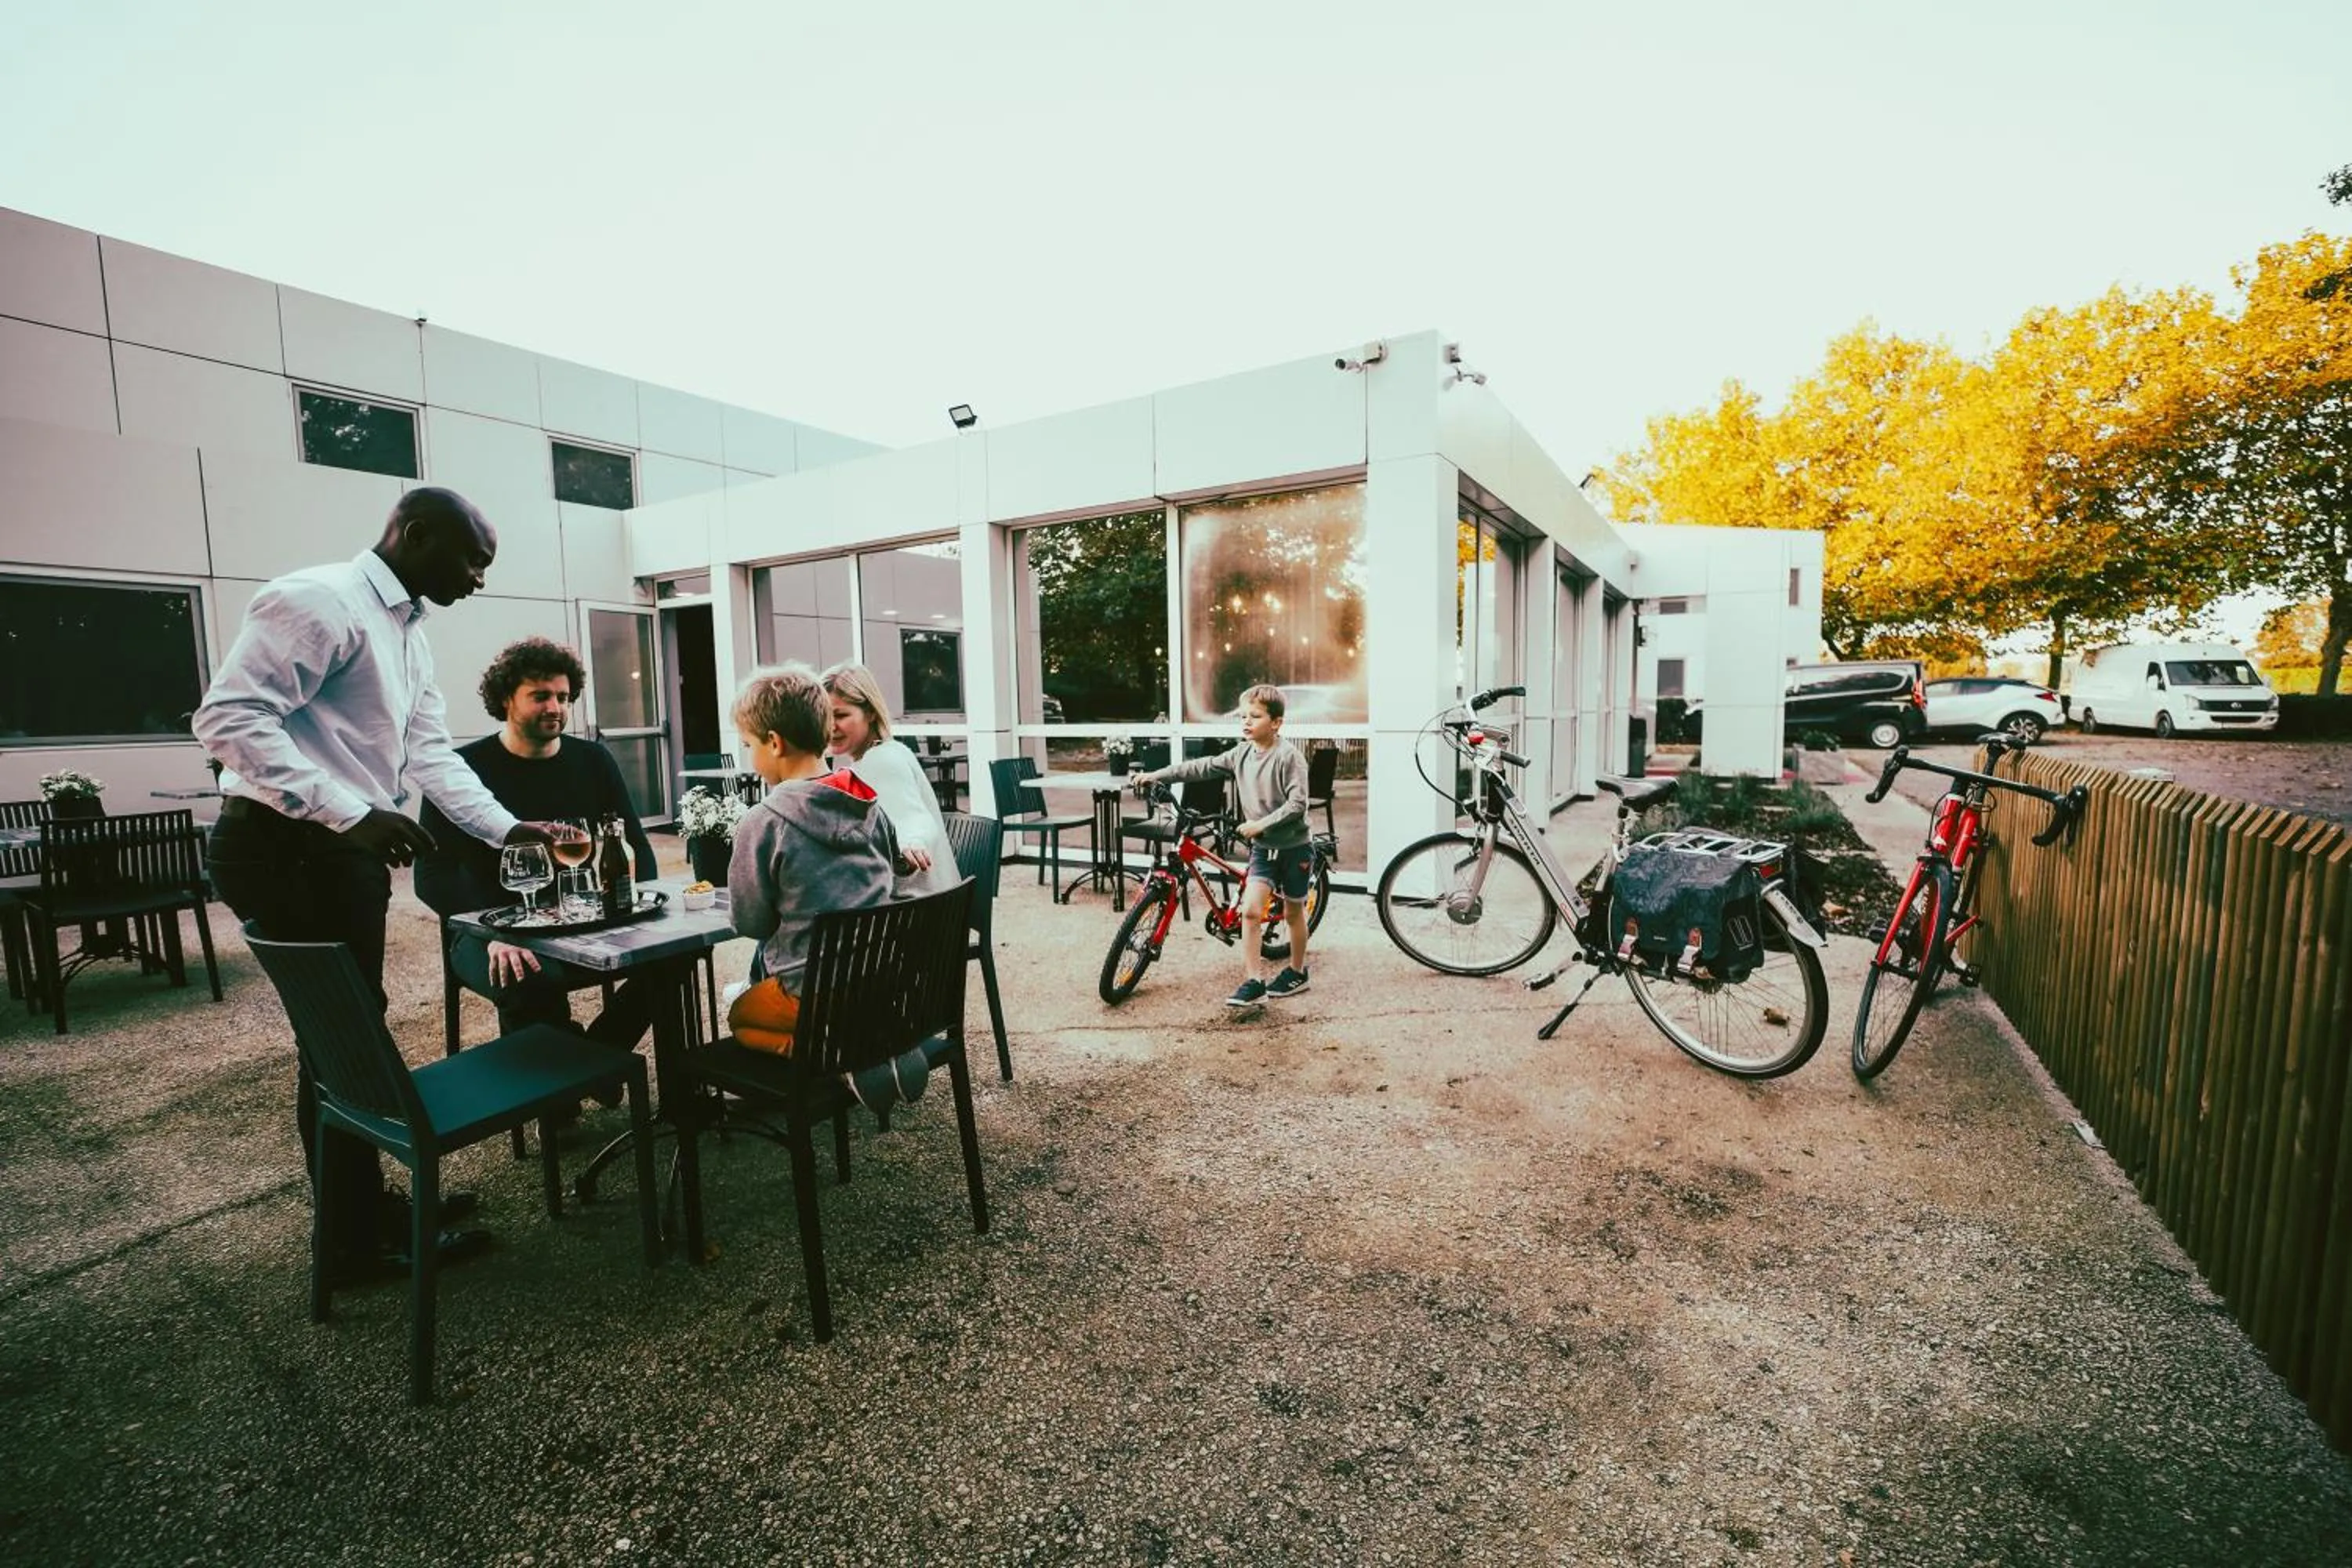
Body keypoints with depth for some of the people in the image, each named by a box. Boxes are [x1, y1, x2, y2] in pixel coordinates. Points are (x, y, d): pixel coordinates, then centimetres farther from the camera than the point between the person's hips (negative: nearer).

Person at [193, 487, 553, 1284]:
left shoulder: (408, 633, 15)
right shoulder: (318, 600, -15)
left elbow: (431, 754, 15)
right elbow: (228, 716, -24)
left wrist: (509, 829, 7)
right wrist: (351, 812, -28)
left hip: (343, 850, 10)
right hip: (287, 849, -10)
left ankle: (362, 1204, 34)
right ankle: (356, 1239, 17)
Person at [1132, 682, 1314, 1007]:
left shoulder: (1288, 756, -17)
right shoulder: (1241, 754, 1)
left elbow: (1297, 803, -22)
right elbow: (1202, 767, 1)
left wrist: (1260, 824, -25)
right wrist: (1156, 775, -3)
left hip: (1294, 846, -5)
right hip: (1262, 847, 5)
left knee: (1293, 912, 11)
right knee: (1250, 909, -7)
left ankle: (1297, 972, 30)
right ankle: (1253, 982, -2)